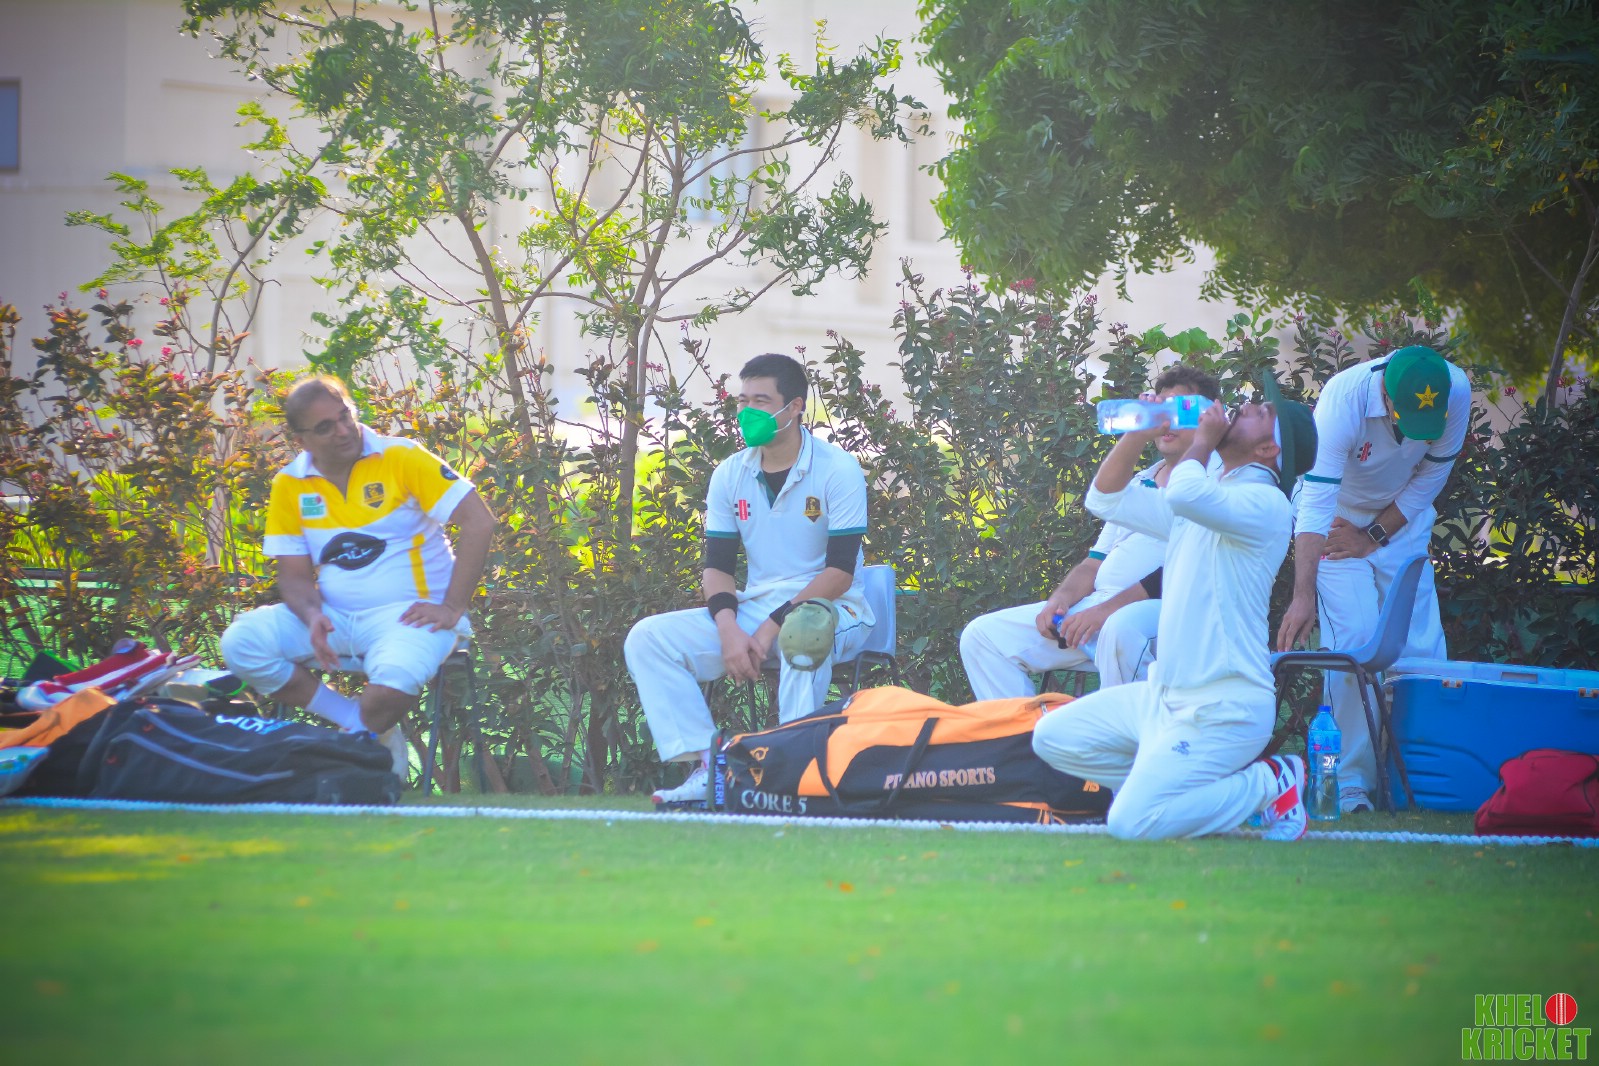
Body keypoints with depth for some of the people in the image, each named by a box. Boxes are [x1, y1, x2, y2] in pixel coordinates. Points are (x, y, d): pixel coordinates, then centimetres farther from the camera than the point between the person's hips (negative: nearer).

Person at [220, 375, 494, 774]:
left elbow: (478, 521, -12)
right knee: (240, 643, -18)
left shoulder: (400, 458, -8)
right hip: (335, 617, 5)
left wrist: (452, 609, -16)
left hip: (408, 613, -5)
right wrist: (313, 616, -16)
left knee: (395, 675, -38)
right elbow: (295, 575, 8)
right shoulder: (290, 485, 4)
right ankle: (357, 722, -9)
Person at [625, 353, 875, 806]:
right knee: (648, 637, -14)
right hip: (754, 610, 6)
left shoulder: (837, 470, -8)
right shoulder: (730, 475, 8)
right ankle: (707, 765, -24)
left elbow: (840, 571, -14)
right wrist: (729, 630, -16)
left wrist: (770, 629, -22)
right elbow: (717, 565, 6)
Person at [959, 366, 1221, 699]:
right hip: (1095, 607, 8)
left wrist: (1107, 609, -19)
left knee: (1122, 628, -43)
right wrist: (1059, 600, 3)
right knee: (982, 634, -1)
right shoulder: (1137, 485, 27)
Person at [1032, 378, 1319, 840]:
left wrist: (1203, 440, -14)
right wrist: (1138, 434, 8)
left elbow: (1184, 494, -34)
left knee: (1132, 823, -21)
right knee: (1053, 737, 6)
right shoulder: (1202, 506, 16)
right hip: (1165, 695, 9)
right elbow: (1106, 500, 23)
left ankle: (1268, 783, -3)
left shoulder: (1265, 503, -14)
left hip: (1221, 710, -9)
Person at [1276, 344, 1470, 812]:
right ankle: (1353, 782, -12)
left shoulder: (1456, 392, -24)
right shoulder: (1343, 399, -35)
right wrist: (1303, 595, -47)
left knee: (1423, 649, -5)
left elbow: (1430, 476, -9)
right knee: (1355, 643, -17)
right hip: (1339, 523, -4)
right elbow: (1314, 504, -40)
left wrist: (1375, 536, -12)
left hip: (1400, 522, 4)